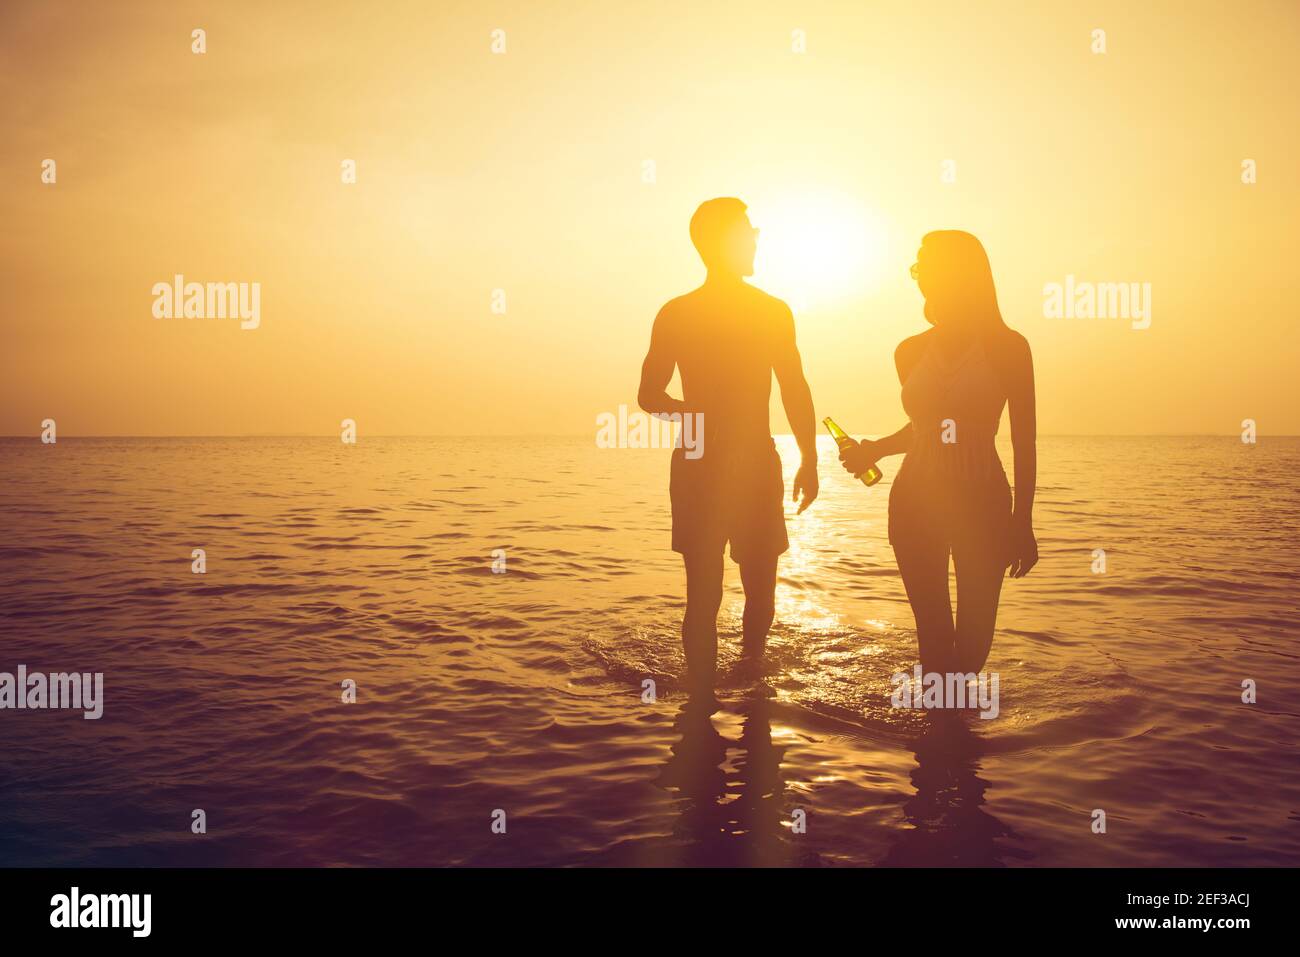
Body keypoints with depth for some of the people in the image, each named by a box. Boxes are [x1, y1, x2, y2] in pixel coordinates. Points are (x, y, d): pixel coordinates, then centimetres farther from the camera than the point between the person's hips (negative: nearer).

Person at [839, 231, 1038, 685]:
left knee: (974, 633, 4)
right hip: (915, 500, 3)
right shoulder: (911, 351, 6)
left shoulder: (1007, 347, -4)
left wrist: (1022, 521, -7)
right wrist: (872, 451, 1)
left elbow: (1024, 440, -3)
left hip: (983, 500, -2)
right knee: (933, 629, 5)